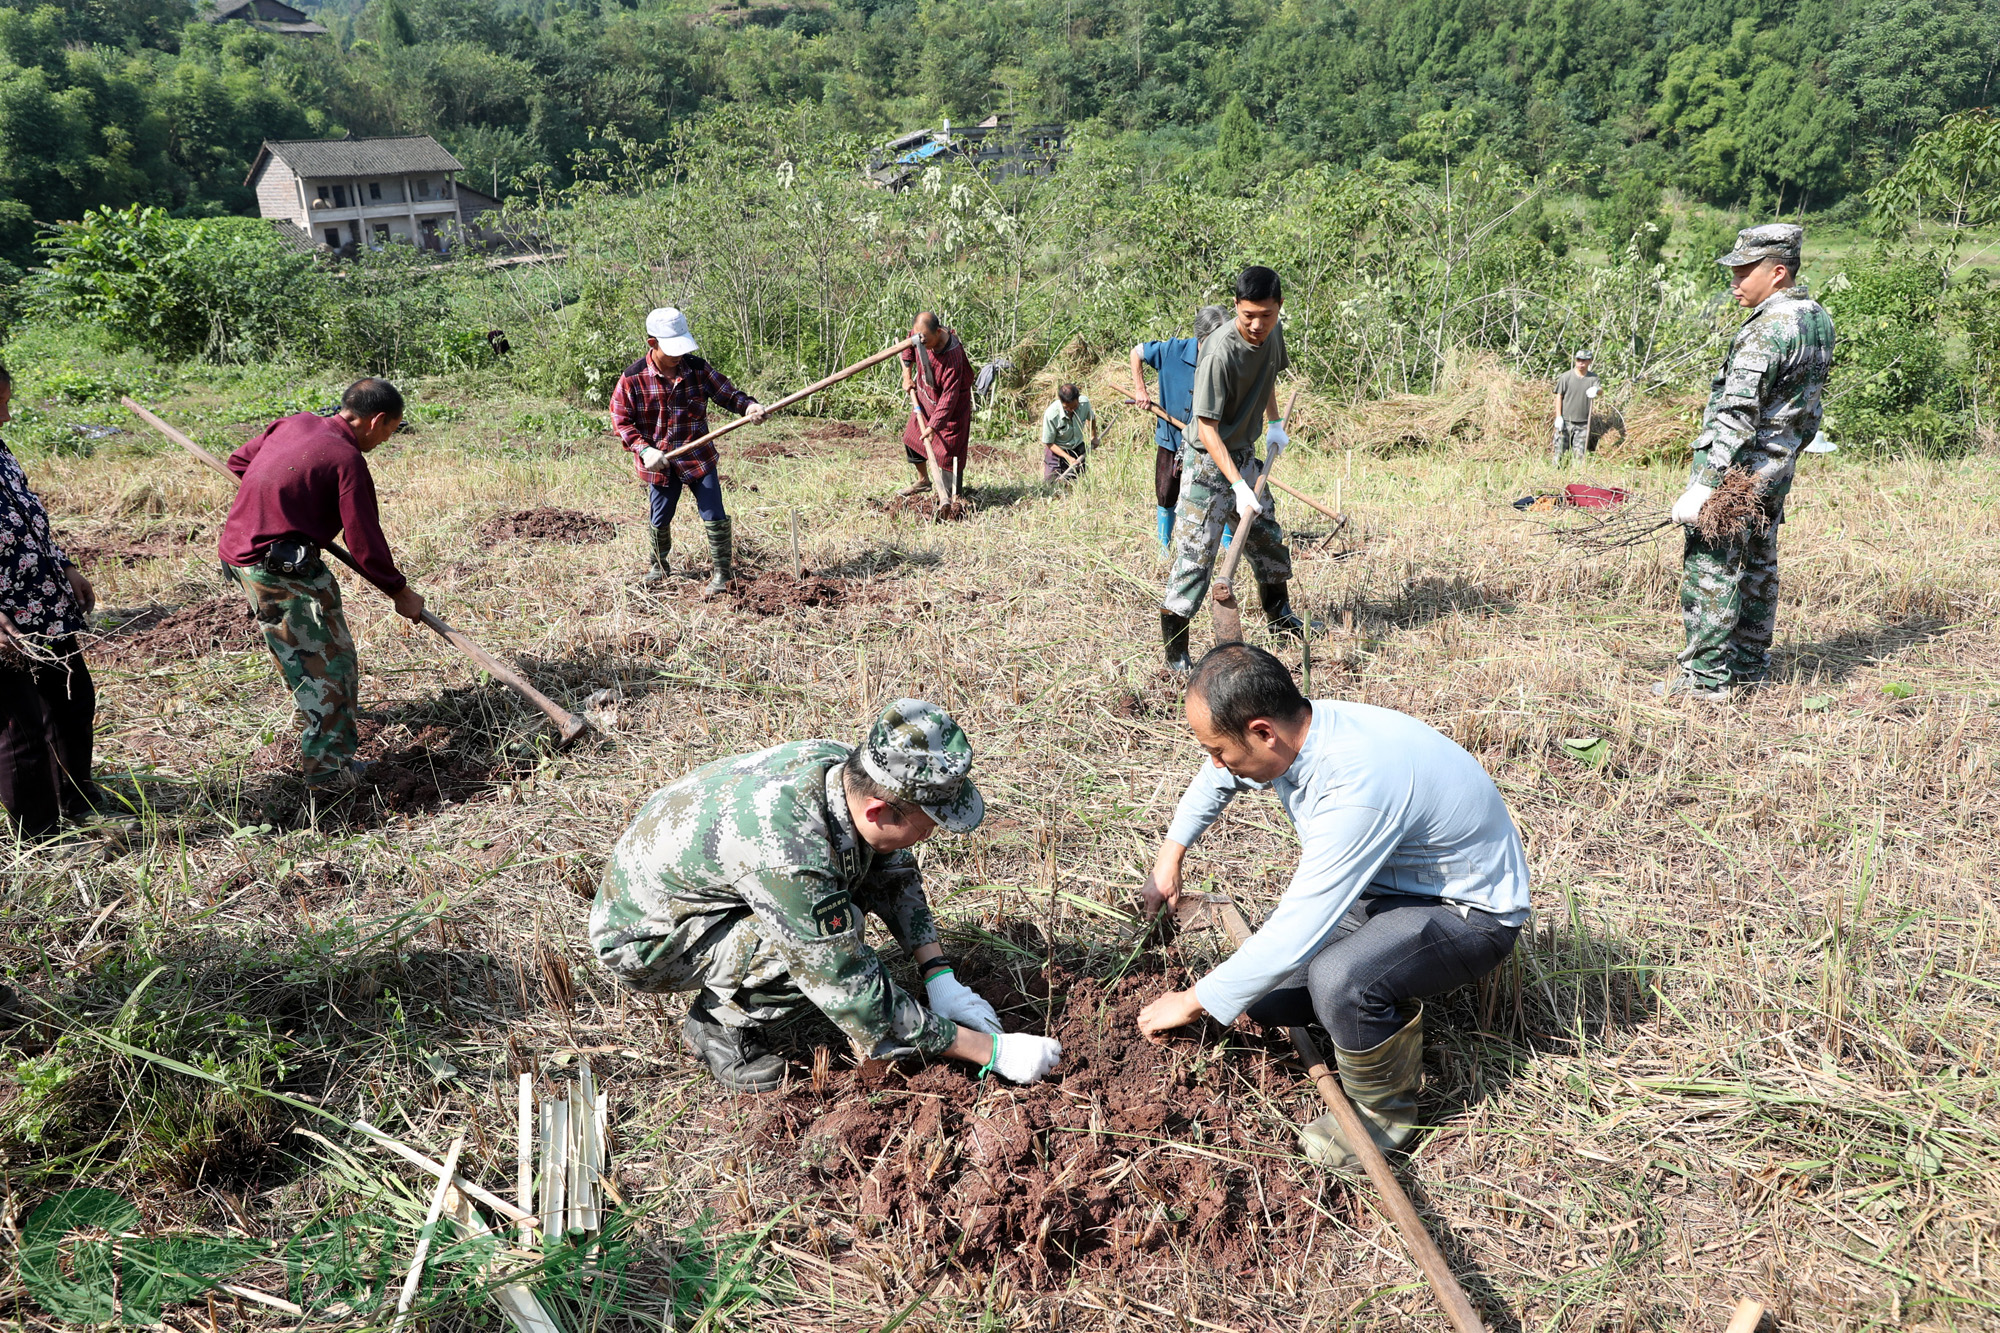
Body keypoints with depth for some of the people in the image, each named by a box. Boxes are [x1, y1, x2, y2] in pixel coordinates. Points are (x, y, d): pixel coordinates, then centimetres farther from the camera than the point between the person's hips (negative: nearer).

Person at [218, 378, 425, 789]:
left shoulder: (294, 423, 7)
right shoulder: (347, 460, -16)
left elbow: (238, 461, 23)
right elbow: (365, 543, -14)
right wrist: (400, 592, -3)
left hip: (240, 549, 9)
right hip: (280, 569, -9)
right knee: (325, 661, -2)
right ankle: (328, 763, 1)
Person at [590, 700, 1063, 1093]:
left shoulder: (838, 762, -15)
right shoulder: (791, 855, -38)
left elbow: (894, 872, 3)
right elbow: (856, 997, -29)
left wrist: (941, 978, -6)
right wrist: (991, 1052, -23)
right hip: (640, 941, -8)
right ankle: (719, 1025, -1)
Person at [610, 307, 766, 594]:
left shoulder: (698, 369, -6)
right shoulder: (632, 378, -11)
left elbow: (728, 393, -1)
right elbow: (620, 420, -6)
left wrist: (748, 406, -23)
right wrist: (644, 449, -19)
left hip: (699, 457, 0)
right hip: (660, 463, 0)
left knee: (714, 517, -4)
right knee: (660, 520, 15)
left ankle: (722, 572, 13)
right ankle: (659, 566, 40)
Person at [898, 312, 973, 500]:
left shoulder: (953, 356, -37)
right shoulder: (918, 333, -17)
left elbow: (949, 396, -34)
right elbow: (909, 347, 10)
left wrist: (933, 426, -36)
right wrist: (907, 376, 5)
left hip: (950, 406, -8)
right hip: (924, 397, 8)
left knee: (948, 450, -9)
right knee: (911, 438, 17)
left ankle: (950, 496, 1)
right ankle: (923, 481, 36)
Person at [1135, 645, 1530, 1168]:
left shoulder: (1358, 782, -38)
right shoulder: (1295, 730, -11)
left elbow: (1295, 933, -35)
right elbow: (1218, 777, 15)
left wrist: (1191, 1003, -23)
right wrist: (1170, 855, 14)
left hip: (1469, 911, -8)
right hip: (1386, 887, 8)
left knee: (1338, 978, -35)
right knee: (1260, 991, -5)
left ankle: (1385, 1110, -6)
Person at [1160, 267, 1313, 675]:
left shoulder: (1272, 333, -3)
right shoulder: (1221, 351, -28)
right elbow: (1207, 429, -28)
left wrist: (1274, 423, 10)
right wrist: (1239, 487, -32)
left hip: (1245, 455, 8)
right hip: (1208, 462, -8)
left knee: (1268, 538, 21)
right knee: (1196, 555, -9)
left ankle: (1280, 616, 44)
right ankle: (1175, 654, -3)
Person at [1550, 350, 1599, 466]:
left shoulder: (1593, 378, 3)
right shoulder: (1566, 376, -1)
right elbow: (1559, 396, 1)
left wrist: (1596, 391, -40)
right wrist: (1558, 417, -6)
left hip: (1583, 423, 1)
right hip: (1565, 421, -1)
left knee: (1579, 454, 2)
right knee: (1560, 450, -1)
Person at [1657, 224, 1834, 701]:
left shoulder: (1767, 330, -20)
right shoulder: (1819, 320, 10)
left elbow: (1737, 415, -25)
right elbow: (1809, 412, 17)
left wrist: (1703, 485, -25)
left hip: (1737, 467, -10)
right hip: (1777, 468, 10)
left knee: (1709, 566, -4)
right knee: (1757, 566, 17)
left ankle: (1706, 676, -1)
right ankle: (1750, 665, 27)